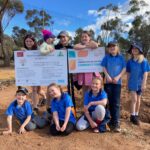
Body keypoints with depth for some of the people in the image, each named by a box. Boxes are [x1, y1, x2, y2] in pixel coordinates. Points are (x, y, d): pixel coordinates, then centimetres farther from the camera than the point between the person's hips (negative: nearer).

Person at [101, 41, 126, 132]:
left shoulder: (121, 58, 5)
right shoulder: (106, 57, 6)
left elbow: (124, 69, 2)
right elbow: (103, 67, 3)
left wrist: (118, 77, -11)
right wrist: (108, 76, -12)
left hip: (117, 82, -1)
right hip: (108, 82, 1)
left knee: (116, 102, -4)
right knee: (110, 101, 7)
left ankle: (116, 123, -3)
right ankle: (112, 119, 21)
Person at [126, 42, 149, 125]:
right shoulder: (130, 61, -1)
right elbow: (128, 73, 5)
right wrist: (127, 83, 8)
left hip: (140, 83, 0)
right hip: (132, 83, 0)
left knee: (138, 100, 11)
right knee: (134, 100, -5)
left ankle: (136, 115, 25)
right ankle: (133, 116, 6)